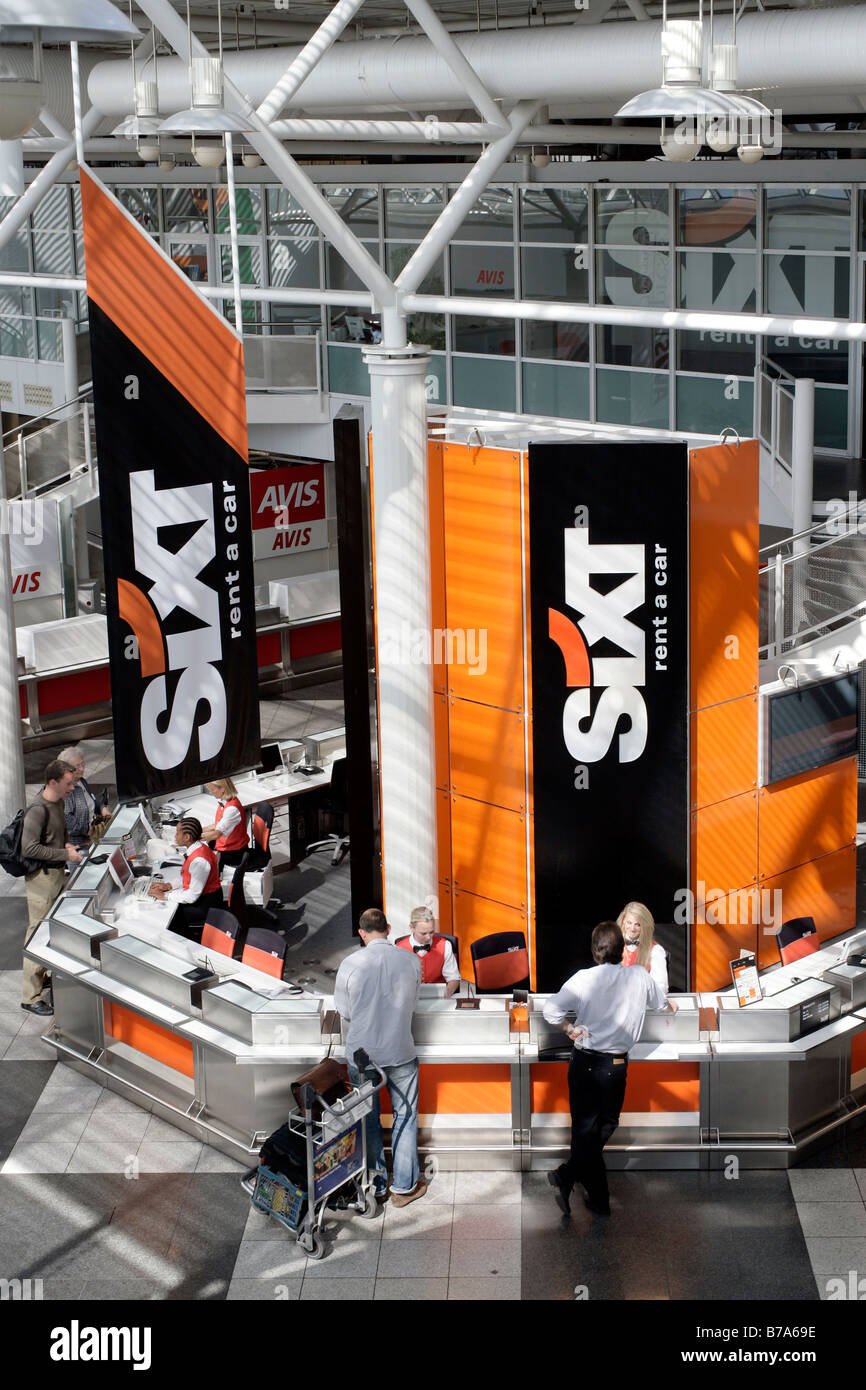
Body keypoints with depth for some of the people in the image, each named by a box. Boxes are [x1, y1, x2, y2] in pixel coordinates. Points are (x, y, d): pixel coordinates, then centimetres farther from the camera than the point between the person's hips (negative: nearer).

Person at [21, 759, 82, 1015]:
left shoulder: (58, 802, 8)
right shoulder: (38, 809, -21)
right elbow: (30, 848, -25)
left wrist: (67, 843, 5)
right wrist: (66, 854, -22)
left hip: (57, 873, 9)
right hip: (41, 877, -9)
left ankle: (46, 974, 35)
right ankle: (30, 997, -3)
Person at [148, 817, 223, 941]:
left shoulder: (199, 861, -28)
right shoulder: (197, 849, 2)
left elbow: (192, 896, -26)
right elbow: (188, 879, 15)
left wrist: (165, 896, -18)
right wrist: (168, 886, 3)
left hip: (206, 905, -9)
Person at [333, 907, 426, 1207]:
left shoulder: (350, 964, -13)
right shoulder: (411, 961, -8)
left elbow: (344, 1012, -2)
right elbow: (412, 1004, 5)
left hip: (361, 1053, 0)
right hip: (401, 1052, 0)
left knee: (367, 1119, 16)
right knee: (405, 1116, 15)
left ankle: (375, 1185, 26)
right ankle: (404, 1187, 20)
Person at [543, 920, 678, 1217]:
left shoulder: (583, 979, -9)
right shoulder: (640, 978, -1)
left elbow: (551, 1009, -19)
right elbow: (662, 1003, 20)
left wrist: (570, 1029, 0)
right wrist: (671, 1006, 43)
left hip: (584, 1062, 0)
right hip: (616, 1066, 1)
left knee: (585, 1128, 9)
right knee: (606, 1126, 16)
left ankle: (600, 1201, 11)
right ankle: (567, 1176, 6)